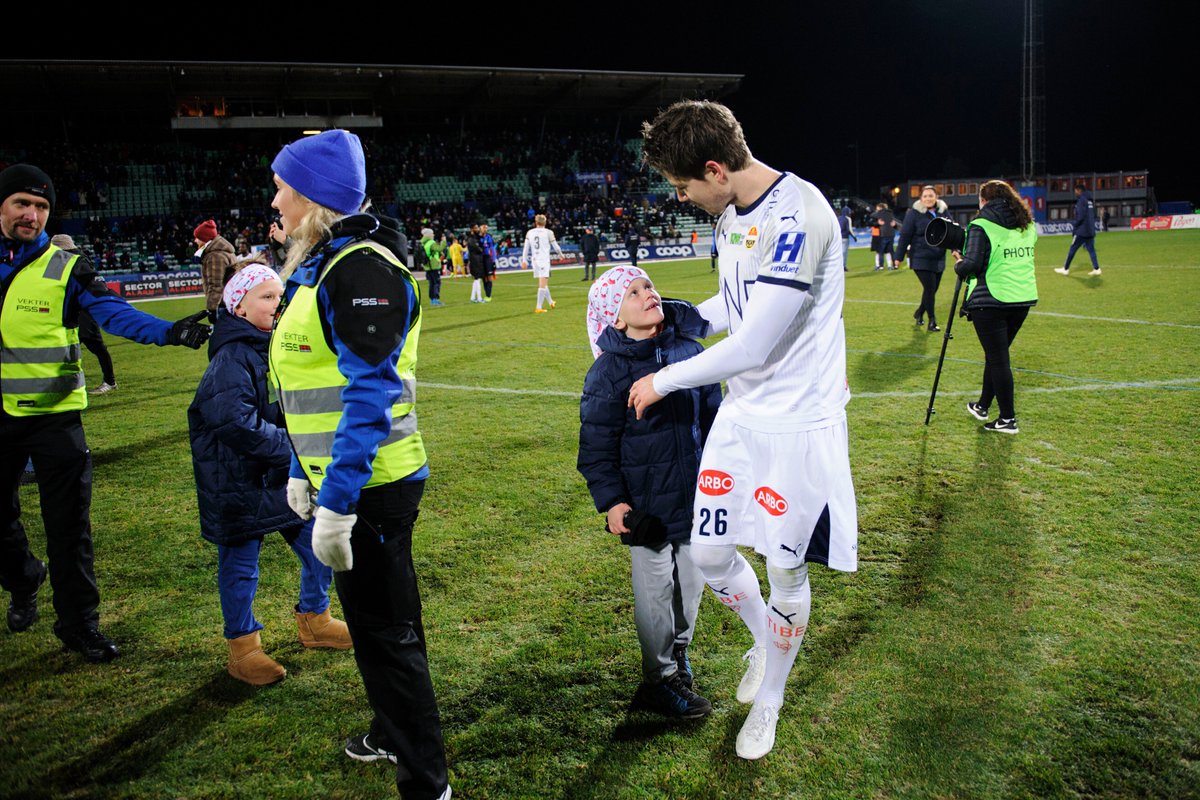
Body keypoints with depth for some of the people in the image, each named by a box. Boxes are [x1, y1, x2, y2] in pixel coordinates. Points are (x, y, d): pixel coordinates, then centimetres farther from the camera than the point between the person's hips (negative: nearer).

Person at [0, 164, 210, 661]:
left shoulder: (66, 269, -6)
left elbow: (113, 313, -20)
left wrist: (168, 332, -35)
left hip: (54, 413, -3)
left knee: (68, 524, -1)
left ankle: (79, 623, 12)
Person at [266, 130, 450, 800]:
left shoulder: (363, 268, -18)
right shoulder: (319, 266, 13)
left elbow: (369, 394, -25)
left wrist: (336, 501, -25)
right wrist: (303, 471, 21)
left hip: (372, 482, -10)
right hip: (343, 477, 10)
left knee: (384, 627, 0)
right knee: (374, 614, 23)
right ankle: (396, 732, 42)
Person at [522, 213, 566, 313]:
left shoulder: (529, 233, 5)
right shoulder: (548, 232, -5)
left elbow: (526, 248, 5)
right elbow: (556, 246, 3)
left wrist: (524, 260, 11)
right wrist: (561, 255, 20)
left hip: (534, 260, 5)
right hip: (544, 260, -5)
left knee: (544, 283, 20)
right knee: (542, 285, -6)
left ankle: (551, 302, 37)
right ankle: (538, 308, -12)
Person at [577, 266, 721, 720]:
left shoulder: (689, 350, 2)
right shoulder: (609, 372, -12)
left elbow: (713, 411, 13)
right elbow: (596, 444, -9)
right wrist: (611, 501, -13)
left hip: (695, 492, 5)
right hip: (646, 504, -5)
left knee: (691, 581, 16)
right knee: (656, 589, 7)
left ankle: (678, 652, 39)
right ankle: (660, 679, 24)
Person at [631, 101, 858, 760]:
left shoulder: (795, 216, -25)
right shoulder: (732, 213, 5)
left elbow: (751, 347, -25)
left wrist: (664, 380, -12)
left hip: (798, 421, -8)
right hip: (741, 413, 8)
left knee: (786, 571, 8)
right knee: (708, 551, 9)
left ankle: (768, 700, 33)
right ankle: (763, 642, 40)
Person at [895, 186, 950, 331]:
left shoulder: (943, 212, 6)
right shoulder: (914, 214, -7)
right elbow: (905, 236, -6)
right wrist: (899, 257, -4)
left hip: (938, 259, 5)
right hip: (921, 259, -5)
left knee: (932, 289, 10)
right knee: (930, 288, -10)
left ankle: (919, 313, 34)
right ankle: (932, 321, 2)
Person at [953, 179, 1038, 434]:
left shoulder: (981, 227, -11)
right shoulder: (1028, 225, 11)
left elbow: (971, 265, -18)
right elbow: (1018, 257, 18)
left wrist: (958, 264, 4)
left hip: (990, 301, -7)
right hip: (1024, 298, 7)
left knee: (998, 358, 0)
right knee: (997, 354, 19)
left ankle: (1007, 419, 4)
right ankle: (982, 406, 32)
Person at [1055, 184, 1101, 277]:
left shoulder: (1081, 200, -12)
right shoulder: (1090, 200, 14)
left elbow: (1080, 217, -18)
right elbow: (1094, 215, 18)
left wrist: (1075, 229, -11)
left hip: (1082, 231, -8)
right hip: (1090, 231, 8)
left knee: (1072, 249, 2)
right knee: (1091, 250, 6)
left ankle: (1065, 269, 8)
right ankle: (1096, 269, -2)